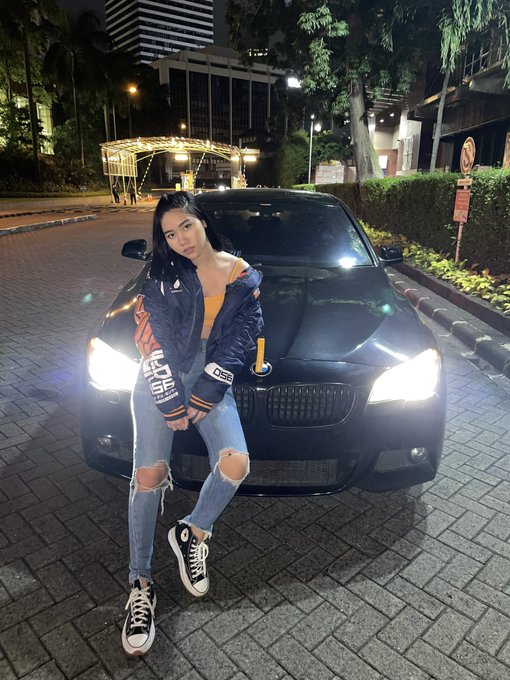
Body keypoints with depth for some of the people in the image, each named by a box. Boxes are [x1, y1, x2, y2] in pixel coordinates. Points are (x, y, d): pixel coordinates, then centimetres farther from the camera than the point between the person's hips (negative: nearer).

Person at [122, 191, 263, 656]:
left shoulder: (243, 278, 1)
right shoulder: (162, 274, 0)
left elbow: (238, 343, -3)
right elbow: (151, 341, -5)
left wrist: (202, 399, -9)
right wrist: (171, 403, -10)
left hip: (210, 383, 1)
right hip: (160, 384, 0)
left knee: (236, 464, -18)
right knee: (149, 477, -6)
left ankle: (191, 534, 12)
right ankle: (141, 586, 11)